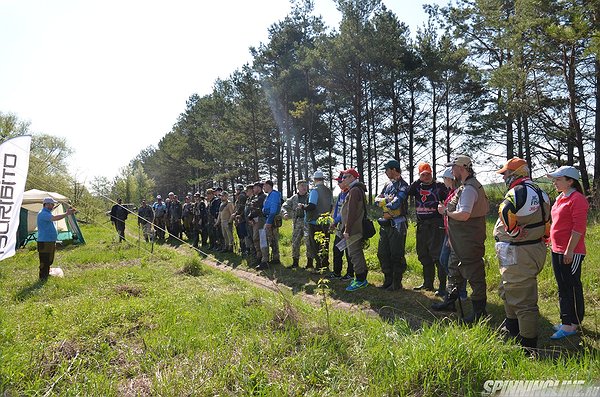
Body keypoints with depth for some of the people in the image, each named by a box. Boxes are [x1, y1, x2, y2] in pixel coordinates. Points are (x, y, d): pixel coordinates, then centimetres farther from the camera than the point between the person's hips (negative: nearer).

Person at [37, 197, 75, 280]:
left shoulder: (48, 213, 17)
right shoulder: (43, 214, -18)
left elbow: (55, 218, 14)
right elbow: (55, 218, -32)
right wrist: (66, 214, -29)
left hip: (51, 241, 10)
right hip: (44, 242, -10)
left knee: (49, 260, 19)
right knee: (44, 261, -4)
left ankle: (47, 274, 31)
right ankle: (43, 278, 3)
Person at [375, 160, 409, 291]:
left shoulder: (403, 186, -10)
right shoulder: (387, 185, 15)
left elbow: (395, 204, -22)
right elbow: (377, 200, 7)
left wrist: (384, 204, -3)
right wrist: (387, 199, -12)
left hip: (397, 225, -8)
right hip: (385, 224, 8)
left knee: (397, 255, 0)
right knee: (382, 253, 13)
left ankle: (397, 283, 11)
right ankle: (388, 280, 25)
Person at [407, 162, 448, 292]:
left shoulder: (439, 186, 2)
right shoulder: (417, 186, 13)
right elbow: (406, 192, -7)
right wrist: (418, 181, -8)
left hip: (436, 225, -5)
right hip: (421, 226, 5)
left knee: (437, 255, -9)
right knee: (423, 255, 12)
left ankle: (443, 285, -3)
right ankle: (427, 283, 23)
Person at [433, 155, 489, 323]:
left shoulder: (468, 189, -21)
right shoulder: (474, 185, 13)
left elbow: (463, 215, -31)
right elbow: (486, 208, 19)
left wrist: (445, 211, -15)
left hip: (468, 241, -11)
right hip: (460, 241, 11)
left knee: (474, 274, -1)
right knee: (454, 270, 21)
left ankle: (479, 310, 10)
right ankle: (450, 301, 34)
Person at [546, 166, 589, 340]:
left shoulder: (577, 199, -15)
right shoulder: (560, 198, 13)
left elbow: (578, 227, -19)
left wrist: (569, 251, -20)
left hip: (571, 253, -9)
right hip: (557, 250, 10)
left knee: (572, 288, 0)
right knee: (562, 287, 15)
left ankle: (572, 325, 10)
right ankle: (567, 322, 26)